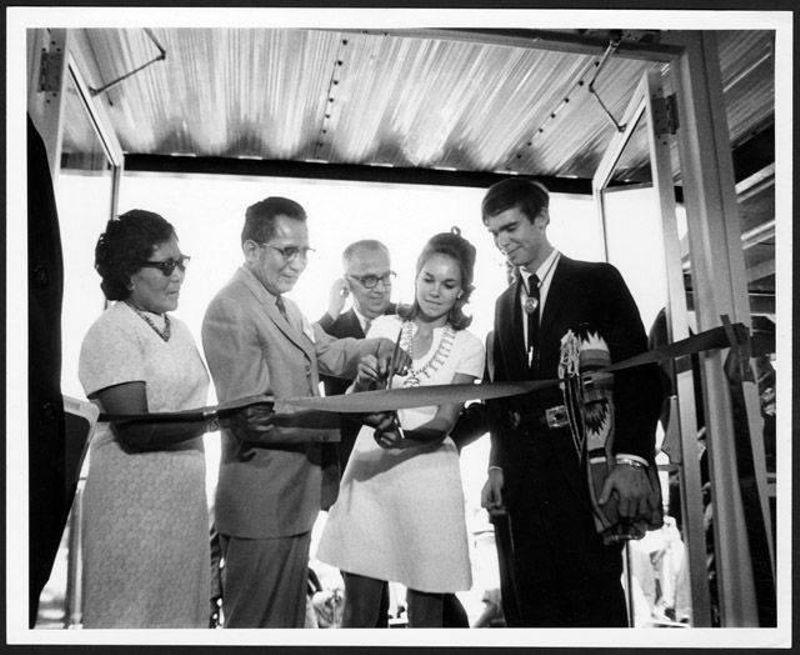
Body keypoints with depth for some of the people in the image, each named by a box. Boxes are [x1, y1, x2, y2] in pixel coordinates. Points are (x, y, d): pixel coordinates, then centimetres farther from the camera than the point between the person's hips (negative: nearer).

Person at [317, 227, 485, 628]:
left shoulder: (468, 347, 0)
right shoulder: (384, 327, 6)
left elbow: (444, 422, -9)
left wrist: (404, 438, -28)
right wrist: (363, 384, -16)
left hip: (428, 479, -1)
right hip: (367, 474, 2)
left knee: (426, 614, 8)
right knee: (358, 610, 6)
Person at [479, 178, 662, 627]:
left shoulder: (597, 281, 3)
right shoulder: (505, 303, 20)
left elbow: (638, 372, -6)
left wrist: (632, 459, -17)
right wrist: (498, 465, 7)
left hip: (585, 462, -5)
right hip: (525, 472, 5)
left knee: (594, 598, -4)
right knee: (532, 602, 7)